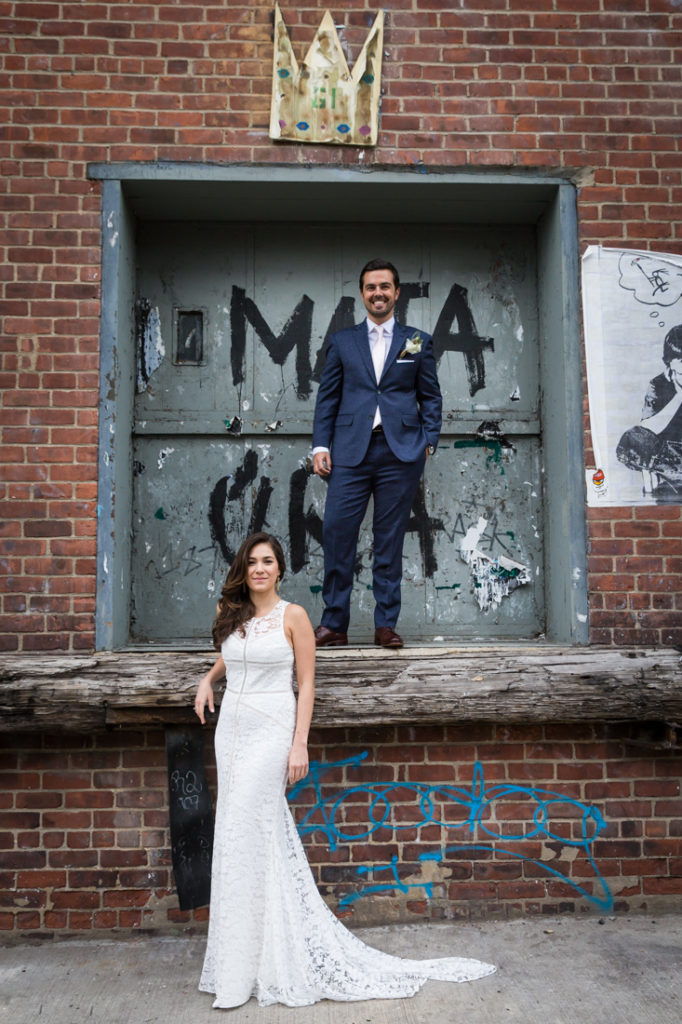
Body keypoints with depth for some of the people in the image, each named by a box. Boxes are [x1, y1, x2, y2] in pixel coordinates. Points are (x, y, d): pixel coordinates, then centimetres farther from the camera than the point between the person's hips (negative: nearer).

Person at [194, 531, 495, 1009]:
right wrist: (208, 679, 12)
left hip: (270, 732, -6)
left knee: (245, 835, -7)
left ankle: (241, 968, 7)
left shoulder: (292, 616, -5)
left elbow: (306, 684, -6)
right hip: (231, 728, 6)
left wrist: (300, 744, -12)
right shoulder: (233, 615, 10)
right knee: (236, 833, 9)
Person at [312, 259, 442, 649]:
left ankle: (386, 624, 11)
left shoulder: (419, 342, 14)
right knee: (337, 531, -7)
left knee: (390, 540, 3)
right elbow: (327, 397, 11)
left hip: (400, 452, 0)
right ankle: (334, 623, 3)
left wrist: (429, 442, 0)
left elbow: (430, 397, 12)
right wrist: (321, 445, 1)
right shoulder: (342, 341, 15)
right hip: (351, 451, 1)